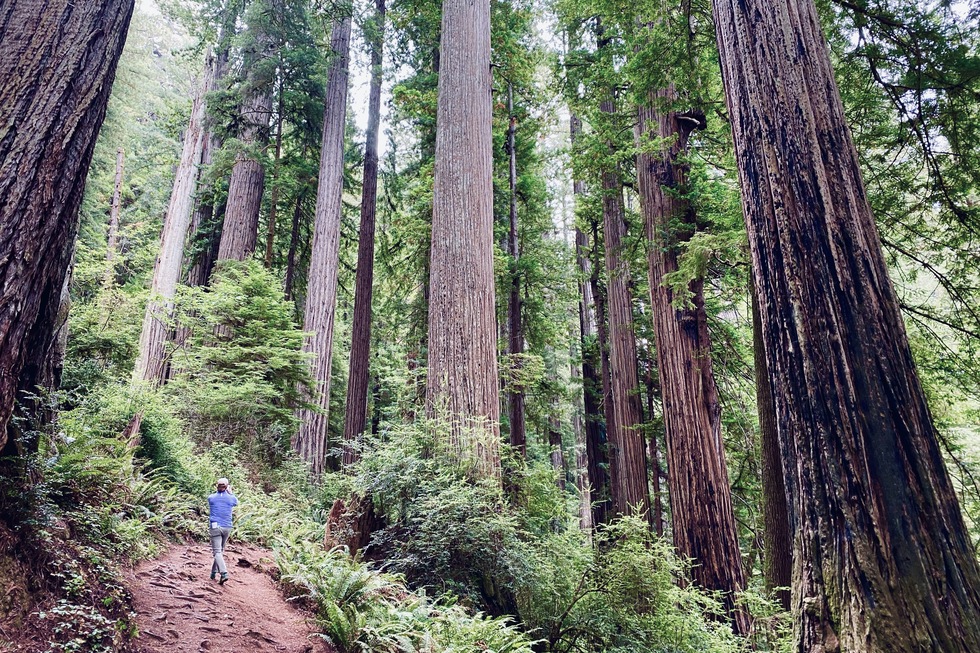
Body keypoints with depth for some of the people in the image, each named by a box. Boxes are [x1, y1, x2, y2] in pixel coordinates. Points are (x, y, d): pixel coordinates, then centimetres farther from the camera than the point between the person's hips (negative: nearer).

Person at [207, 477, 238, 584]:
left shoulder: (211, 498, -1)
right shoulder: (231, 498, 0)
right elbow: (236, 503, 23)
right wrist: (230, 493, 30)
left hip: (215, 527, -2)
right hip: (227, 527, 2)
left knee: (217, 551, -5)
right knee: (220, 550, 19)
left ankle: (224, 573, -21)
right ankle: (214, 572, 28)